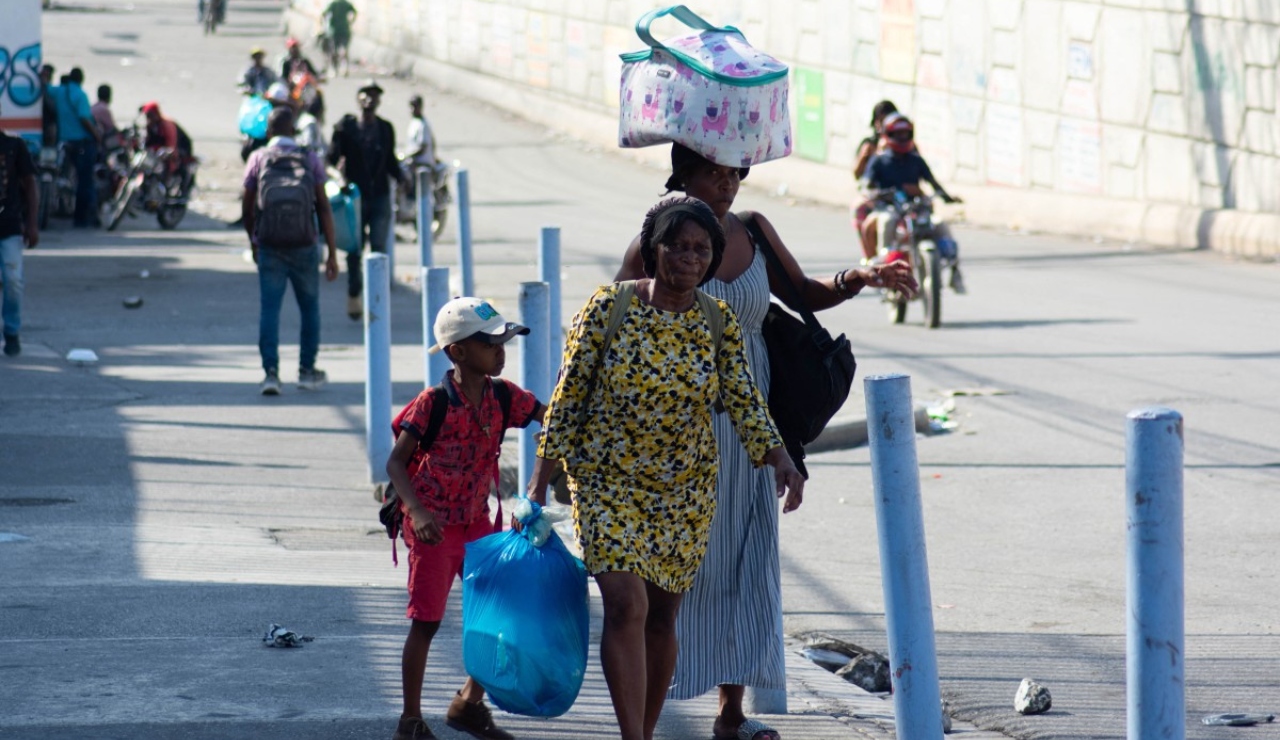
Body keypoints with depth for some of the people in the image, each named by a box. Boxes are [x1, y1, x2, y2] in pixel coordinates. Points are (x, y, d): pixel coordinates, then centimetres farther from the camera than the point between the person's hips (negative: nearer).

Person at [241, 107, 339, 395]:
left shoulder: (258, 159, 3)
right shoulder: (310, 159, 3)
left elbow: (247, 208, 5)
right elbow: (324, 208, -2)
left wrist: (253, 242, 21)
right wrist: (332, 253, -1)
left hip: (269, 247, 0)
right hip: (304, 247, 0)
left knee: (269, 308, -1)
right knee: (309, 307, 15)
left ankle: (271, 372, -12)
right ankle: (307, 371, 21)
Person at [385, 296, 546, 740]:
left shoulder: (502, 397, 1)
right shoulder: (433, 403, -15)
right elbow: (395, 463, -14)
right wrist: (417, 512, -26)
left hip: (477, 522, 6)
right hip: (433, 527, -6)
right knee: (426, 621, -2)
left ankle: (469, 704, 22)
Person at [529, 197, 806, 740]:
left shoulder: (719, 323, -1)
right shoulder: (608, 308, -9)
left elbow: (743, 400, -7)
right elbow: (568, 395, -5)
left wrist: (780, 458, -25)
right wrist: (540, 481, -4)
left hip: (686, 492, 3)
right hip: (608, 484, -3)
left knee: (662, 616, 10)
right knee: (626, 607, -17)